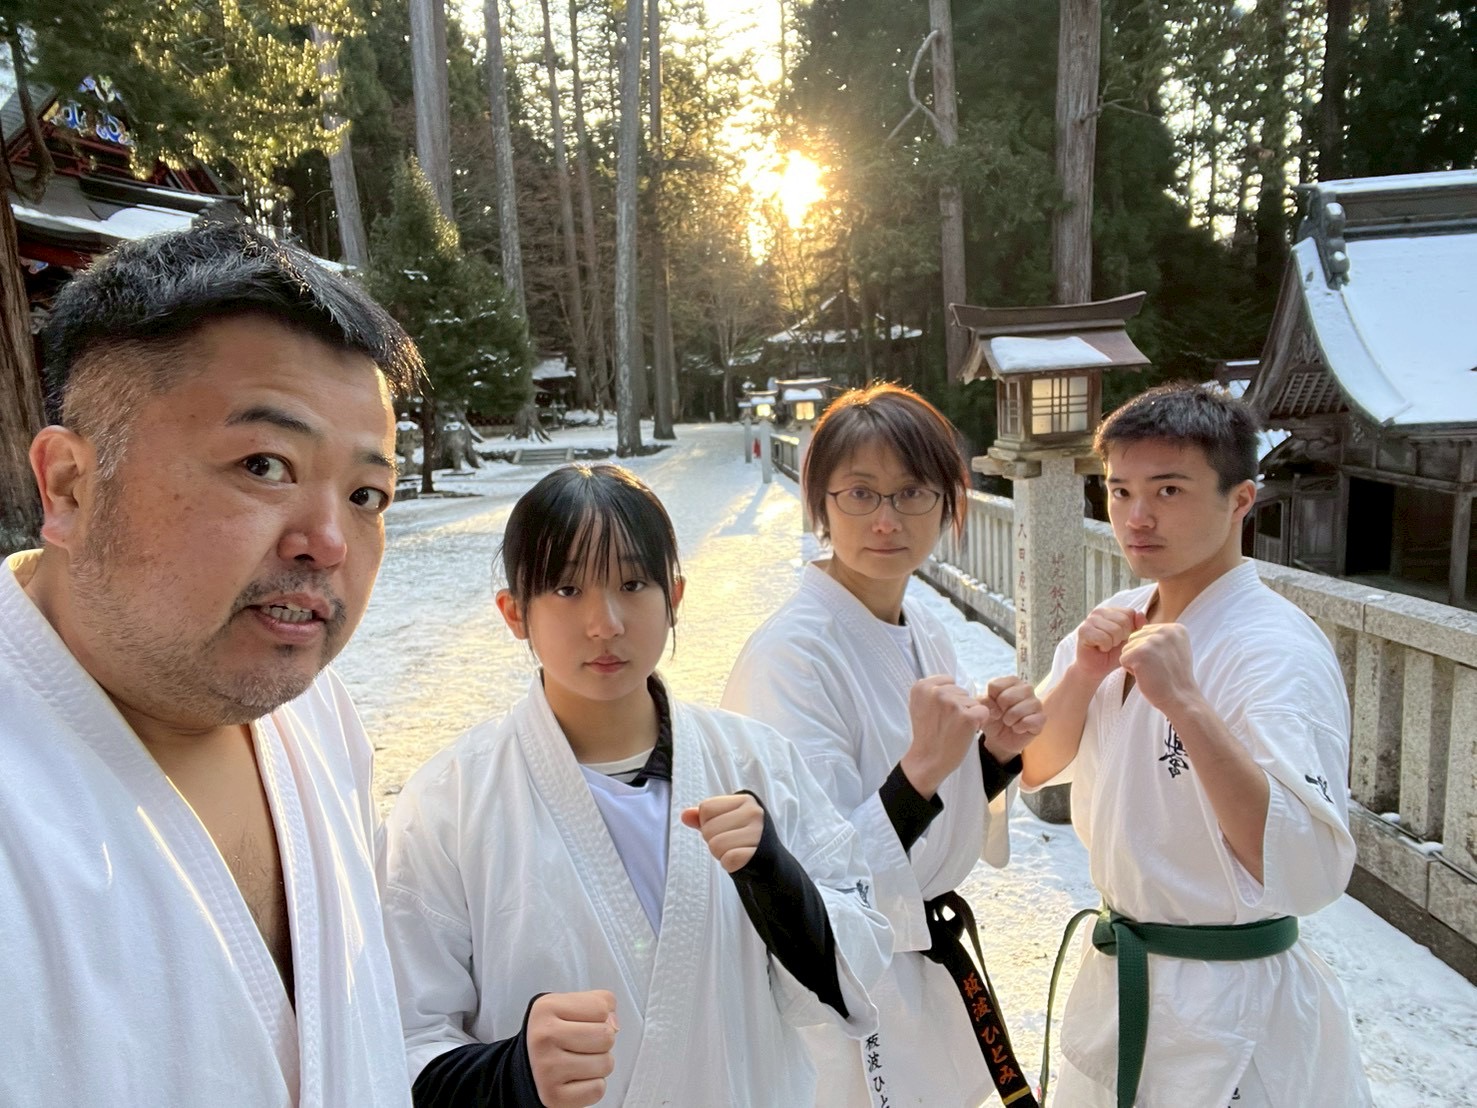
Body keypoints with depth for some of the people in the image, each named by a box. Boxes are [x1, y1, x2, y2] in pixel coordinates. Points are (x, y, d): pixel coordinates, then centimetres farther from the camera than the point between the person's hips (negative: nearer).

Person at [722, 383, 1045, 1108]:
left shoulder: (926, 633, -1)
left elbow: (947, 836, 8)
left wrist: (998, 754, -9)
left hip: (930, 965, 7)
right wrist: (921, 769, -34)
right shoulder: (790, 654, -25)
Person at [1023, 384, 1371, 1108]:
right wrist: (1083, 674, -14)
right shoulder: (1120, 621, -1)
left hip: (1229, 1017, -7)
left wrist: (1184, 700, -38)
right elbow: (1036, 770, 2)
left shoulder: (1278, 648, -23)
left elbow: (1309, 872, -31)